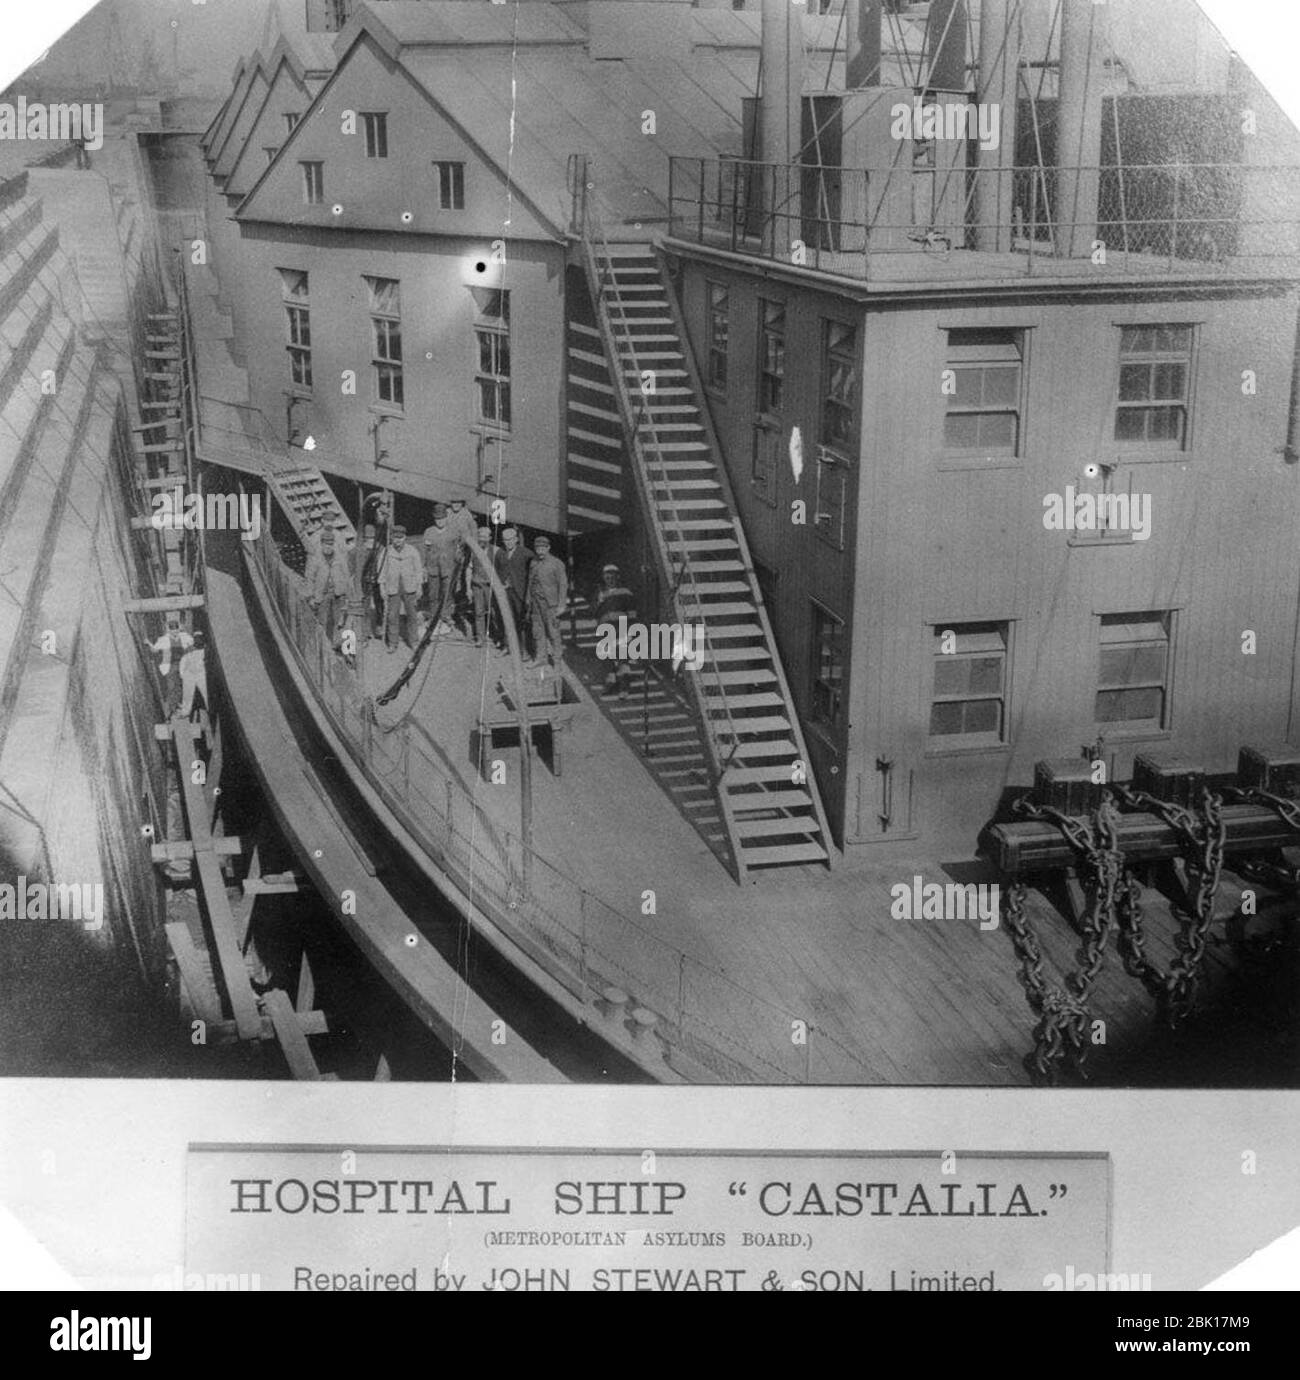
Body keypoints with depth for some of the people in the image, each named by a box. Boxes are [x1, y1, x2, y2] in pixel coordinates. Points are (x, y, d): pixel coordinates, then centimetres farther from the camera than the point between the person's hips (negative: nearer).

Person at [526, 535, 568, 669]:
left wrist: (561, 605, -10)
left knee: (553, 631, -4)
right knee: (538, 630, 5)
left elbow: (563, 584, -5)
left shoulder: (557, 563, -5)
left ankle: (558, 659, 5)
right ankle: (540, 657, 13)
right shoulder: (533, 563, 10)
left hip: (550, 603, -5)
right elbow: (530, 582, 16)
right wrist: (529, 602, 12)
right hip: (535, 601, 5)